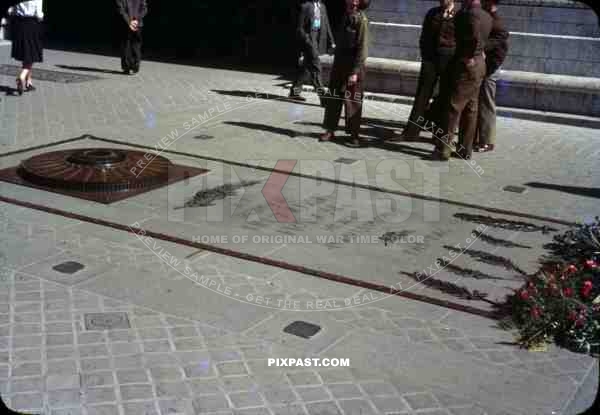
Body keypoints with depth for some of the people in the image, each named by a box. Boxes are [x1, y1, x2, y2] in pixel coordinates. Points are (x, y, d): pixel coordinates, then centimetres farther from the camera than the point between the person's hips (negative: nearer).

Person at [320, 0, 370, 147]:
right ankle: (330, 130, 20)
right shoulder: (346, 17, 9)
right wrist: (335, 65, 15)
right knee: (333, 98, 10)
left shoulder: (361, 20, -13)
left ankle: (354, 134, 11)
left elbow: (363, 48, -15)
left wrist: (355, 72, -19)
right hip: (339, 63, 7)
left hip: (353, 66, -7)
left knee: (352, 101, 1)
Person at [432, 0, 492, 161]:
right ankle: (466, 150, 17)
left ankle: (443, 150, -6)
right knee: (470, 108, 12)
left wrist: (470, 56, -13)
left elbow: (475, 37, -23)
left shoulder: (471, 13, -15)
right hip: (480, 64, 9)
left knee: (453, 107, -7)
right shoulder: (487, 16, 13)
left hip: (467, 65, -9)